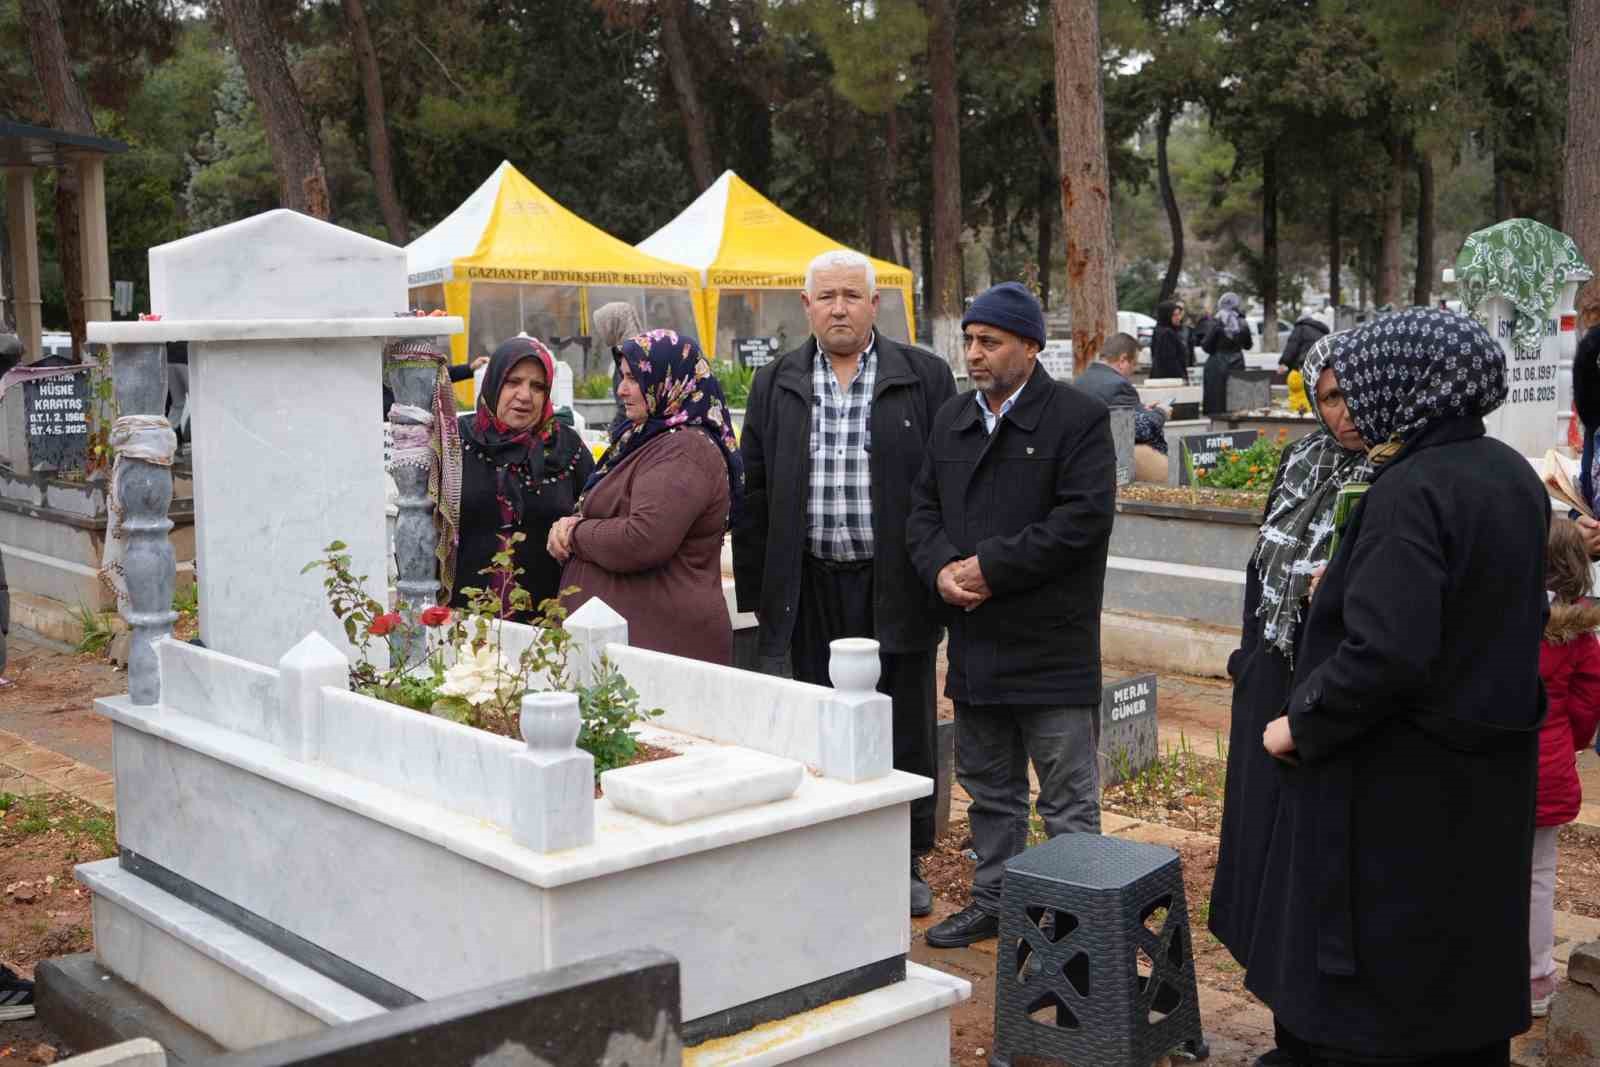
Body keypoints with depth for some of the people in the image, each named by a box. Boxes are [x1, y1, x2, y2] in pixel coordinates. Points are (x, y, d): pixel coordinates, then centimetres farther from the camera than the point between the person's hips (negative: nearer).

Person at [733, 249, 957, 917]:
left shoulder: (924, 378, 1)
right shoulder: (775, 384, 8)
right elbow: (753, 492, 8)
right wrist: (756, 589, 3)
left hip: (894, 588, -1)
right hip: (810, 589, 2)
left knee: (904, 731, 8)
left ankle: (906, 863, 22)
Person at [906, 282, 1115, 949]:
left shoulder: (1079, 419, -9)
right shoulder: (952, 420, 12)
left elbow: (1084, 518, -18)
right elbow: (923, 508, 13)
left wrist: (990, 568, -18)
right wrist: (941, 568, -8)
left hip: (1052, 644, -7)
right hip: (975, 642, 7)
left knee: (1068, 798, 2)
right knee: (989, 788, 19)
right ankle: (994, 900, 32)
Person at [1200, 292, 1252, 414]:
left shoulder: (1216, 323, -10)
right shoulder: (1243, 324, 1)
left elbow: (1206, 345, -8)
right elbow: (1248, 345, 14)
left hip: (1218, 365, -3)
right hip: (1237, 365, 3)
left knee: (1216, 400, -1)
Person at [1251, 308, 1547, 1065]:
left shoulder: (1410, 492, -23)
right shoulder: (1512, 474, 5)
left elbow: (1384, 653, -30)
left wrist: (1302, 725, -14)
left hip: (1399, 795, -9)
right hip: (1488, 785, 9)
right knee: (1470, 1002, 22)